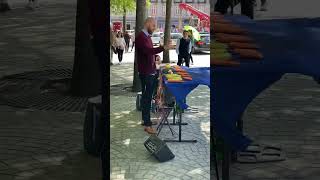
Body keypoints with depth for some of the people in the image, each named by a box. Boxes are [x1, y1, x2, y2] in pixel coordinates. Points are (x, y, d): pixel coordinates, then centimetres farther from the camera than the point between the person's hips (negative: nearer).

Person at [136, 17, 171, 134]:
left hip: (150, 71, 10)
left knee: (147, 96, 15)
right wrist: (163, 48, -39)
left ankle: (145, 119, 25)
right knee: (147, 97, -7)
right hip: (145, 72, -10)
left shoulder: (147, 36, 15)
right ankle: (147, 125, -4)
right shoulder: (140, 37, -17)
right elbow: (148, 50, -32)